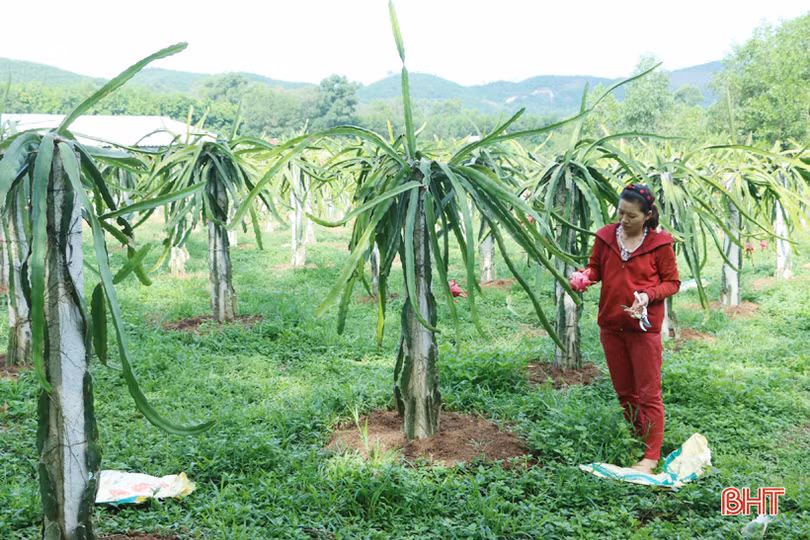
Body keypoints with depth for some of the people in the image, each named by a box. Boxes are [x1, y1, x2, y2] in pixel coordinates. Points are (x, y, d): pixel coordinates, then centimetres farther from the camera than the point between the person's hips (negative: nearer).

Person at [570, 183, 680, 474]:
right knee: (624, 391, 16)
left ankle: (651, 456, 9)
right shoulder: (605, 236, 1)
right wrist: (585, 276, -12)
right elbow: (596, 266, 11)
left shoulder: (659, 243, -7)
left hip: (644, 327, -4)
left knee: (648, 393, 1)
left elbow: (672, 282, -1)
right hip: (611, 325, 4)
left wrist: (649, 294, -19)